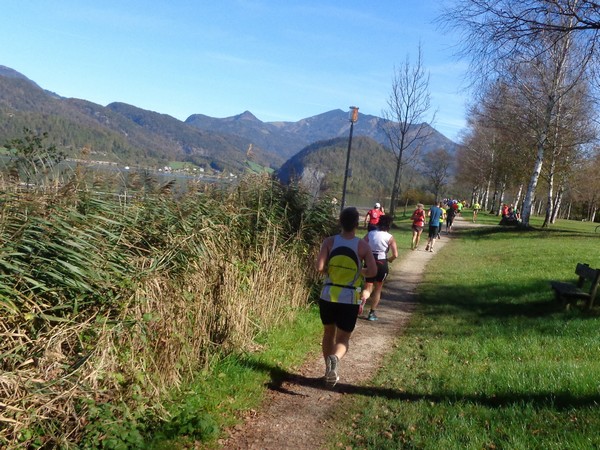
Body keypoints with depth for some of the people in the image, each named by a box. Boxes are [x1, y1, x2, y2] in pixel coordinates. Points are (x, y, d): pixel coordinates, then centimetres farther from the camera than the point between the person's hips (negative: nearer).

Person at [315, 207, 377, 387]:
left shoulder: (330, 242, -6)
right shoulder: (363, 245, -7)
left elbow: (319, 267, -15)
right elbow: (372, 271, -15)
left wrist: (329, 271, 6)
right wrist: (359, 271, 5)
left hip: (328, 296, 2)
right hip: (350, 299, -2)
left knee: (329, 333, 21)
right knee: (343, 338, 7)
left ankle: (330, 372, 29)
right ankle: (335, 358, -25)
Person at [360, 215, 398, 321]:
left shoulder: (370, 234, 0)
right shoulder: (390, 238, -5)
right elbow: (395, 255, -11)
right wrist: (389, 259, 10)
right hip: (382, 264, -1)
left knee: (368, 287, 11)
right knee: (378, 288, 16)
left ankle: (361, 301, -22)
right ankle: (372, 313, 19)